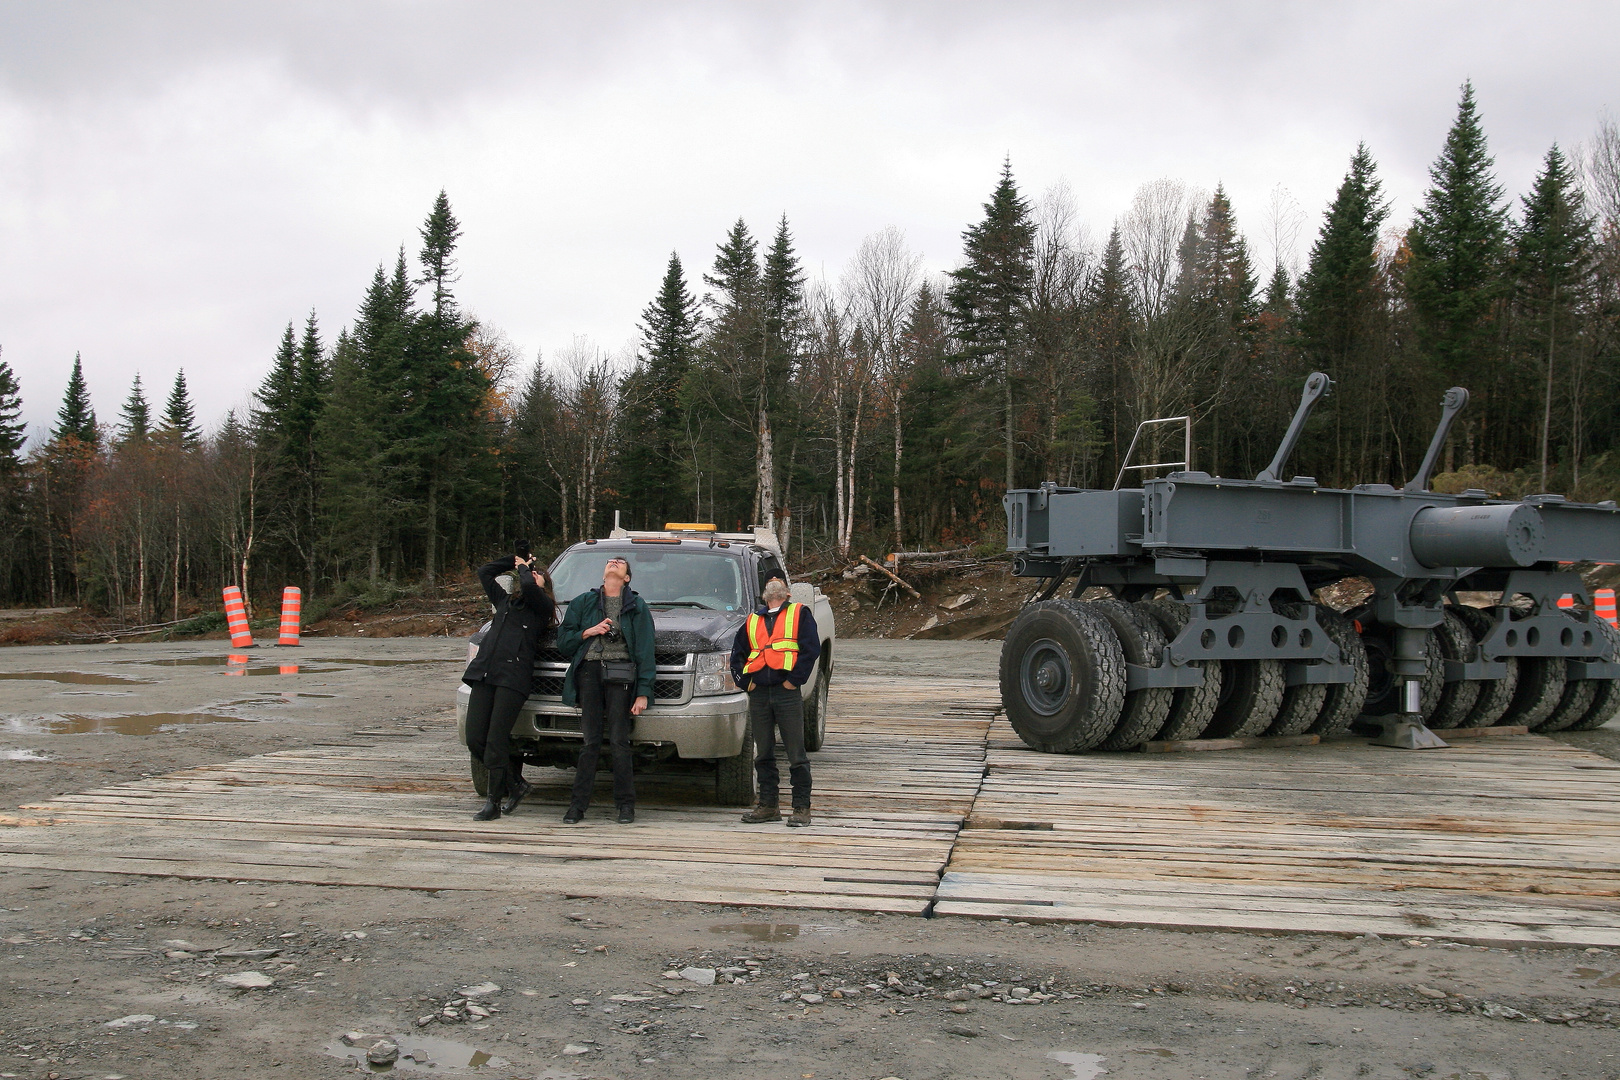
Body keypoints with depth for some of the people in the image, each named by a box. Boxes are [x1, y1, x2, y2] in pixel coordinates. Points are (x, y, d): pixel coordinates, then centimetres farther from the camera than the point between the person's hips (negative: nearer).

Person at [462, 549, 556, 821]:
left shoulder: (543, 606, 7)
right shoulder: (505, 600, 26)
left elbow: (528, 587, -11)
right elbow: (484, 572, 30)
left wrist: (523, 567, 9)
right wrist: (515, 560, 27)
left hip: (513, 678, -6)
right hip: (484, 673, 6)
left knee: (496, 741, -9)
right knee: (474, 740, 0)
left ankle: (494, 800, 3)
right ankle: (515, 783, 17)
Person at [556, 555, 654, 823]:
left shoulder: (636, 607, 13)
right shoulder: (583, 602, 18)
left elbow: (645, 651, 6)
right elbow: (563, 641, 14)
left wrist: (643, 693, -3)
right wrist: (588, 632, -4)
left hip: (620, 675, -1)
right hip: (588, 672, 1)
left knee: (619, 741, -6)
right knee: (590, 741, -2)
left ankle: (625, 804, 1)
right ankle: (578, 804, 3)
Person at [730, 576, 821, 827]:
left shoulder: (799, 614, 8)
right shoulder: (752, 621, 20)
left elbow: (811, 648, -3)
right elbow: (737, 654, 21)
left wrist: (795, 679, -9)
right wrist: (745, 681, 7)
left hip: (787, 693, -4)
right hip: (758, 694, 5)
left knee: (796, 754, -4)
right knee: (763, 754, 8)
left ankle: (801, 807, 1)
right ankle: (768, 805, 16)